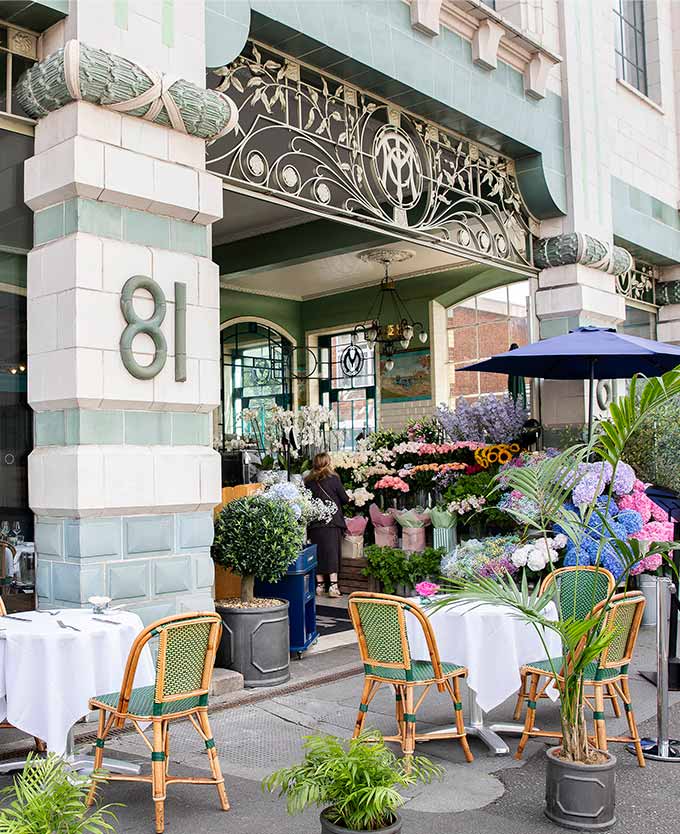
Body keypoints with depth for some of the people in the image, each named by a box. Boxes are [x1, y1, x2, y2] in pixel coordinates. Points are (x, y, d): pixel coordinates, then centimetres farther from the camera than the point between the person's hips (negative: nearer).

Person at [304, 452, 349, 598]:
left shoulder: (308, 482, 2)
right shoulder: (333, 479, -6)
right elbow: (345, 499, -1)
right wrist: (336, 501, 20)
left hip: (314, 524, 3)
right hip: (332, 522, -3)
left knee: (318, 553, 9)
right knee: (332, 553, 1)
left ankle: (319, 585, 13)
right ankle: (333, 585, -3)